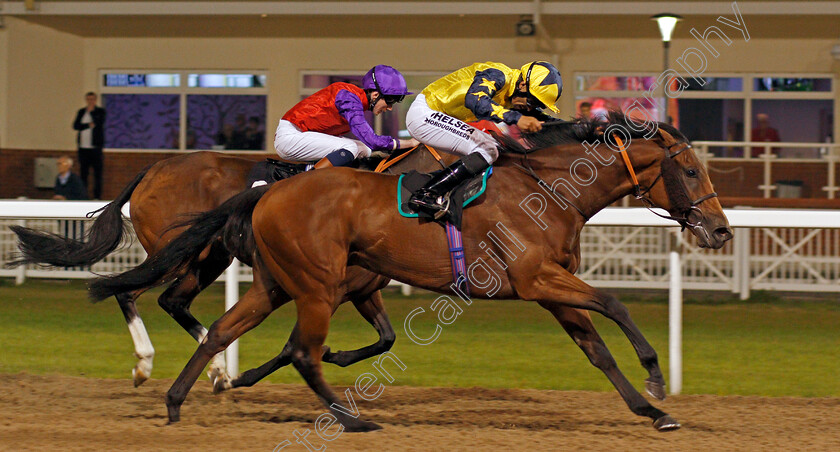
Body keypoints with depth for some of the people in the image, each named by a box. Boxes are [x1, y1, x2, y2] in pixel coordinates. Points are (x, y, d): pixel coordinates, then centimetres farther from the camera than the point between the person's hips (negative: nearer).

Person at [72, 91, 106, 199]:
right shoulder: (81, 111, 14)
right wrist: (89, 125, -8)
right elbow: (75, 126, 3)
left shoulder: (100, 111, 4)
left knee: (97, 173, -6)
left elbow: (100, 123, -13)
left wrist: (91, 111, -6)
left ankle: (97, 197, -5)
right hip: (83, 147, 4)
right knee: (83, 173, 5)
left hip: (95, 147, -4)